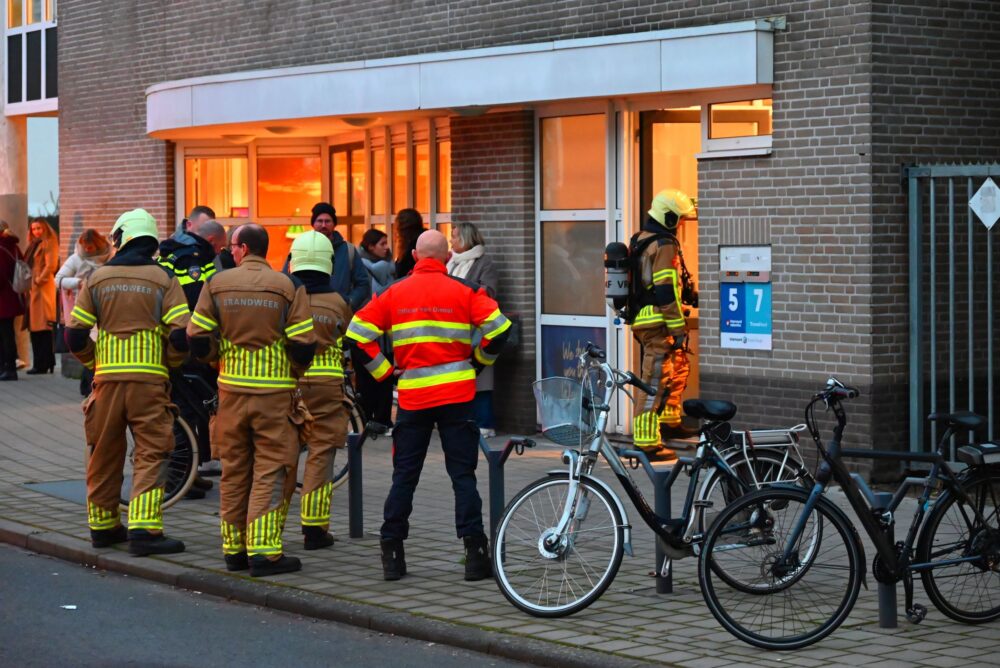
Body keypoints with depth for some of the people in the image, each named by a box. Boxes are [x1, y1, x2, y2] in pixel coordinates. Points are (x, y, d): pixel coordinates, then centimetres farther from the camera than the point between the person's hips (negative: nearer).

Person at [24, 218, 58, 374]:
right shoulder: (34, 244, 22)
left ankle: (43, 364, -9)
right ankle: (40, 364, 10)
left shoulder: (49, 243, -5)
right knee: (34, 328, 7)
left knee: (43, 328, -9)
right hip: (32, 289, 9)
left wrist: (39, 280, -12)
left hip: (43, 289, -9)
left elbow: (51, 265, -14)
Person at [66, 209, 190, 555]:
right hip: (149, 379, -3)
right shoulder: (163, 280, -1)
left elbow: (75, 334, 4)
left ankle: (103, 526, 25)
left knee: (104, 454, 14)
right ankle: (143, 530, -12)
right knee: (151, 454, -1)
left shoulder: (97, 279, 6)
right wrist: (169, 361, 9)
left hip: (106, 379, 3)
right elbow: (181, 335, -9)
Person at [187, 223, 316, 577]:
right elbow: (303, 346, -9)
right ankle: (264, 551, -7)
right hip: (274, 392, -3)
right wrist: (293, 372, 11)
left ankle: (234, 548, 17)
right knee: (271, 471, 0)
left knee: (234, 470, 13)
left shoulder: (217, 284, 0)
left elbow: (197, 339, -1)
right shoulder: (288, 287, -5)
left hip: (231, 389, 3)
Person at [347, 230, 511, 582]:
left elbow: (358, 334, 0)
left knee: (404, 476, 9)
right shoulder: (464, 291, -2)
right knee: (463, 474, 3)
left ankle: (392, 553, 9)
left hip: (412, 396, 1)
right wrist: (480, 360, 9)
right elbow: (498, 327, -7)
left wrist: (383, 371, 7)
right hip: (456, 395, -1)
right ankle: (474, 551, -2)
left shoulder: (394, 293, 3)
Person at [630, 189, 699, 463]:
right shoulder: (664, 245, -15)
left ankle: (670, 421, 33)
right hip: (657, 324, -10)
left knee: (679, 367, 25)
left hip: (641, 319, 10)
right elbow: (666, 291, -20)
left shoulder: (641, 240, 16)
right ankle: (648, 442, -10)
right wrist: (679, 329, -17)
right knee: (656, 381, -9)